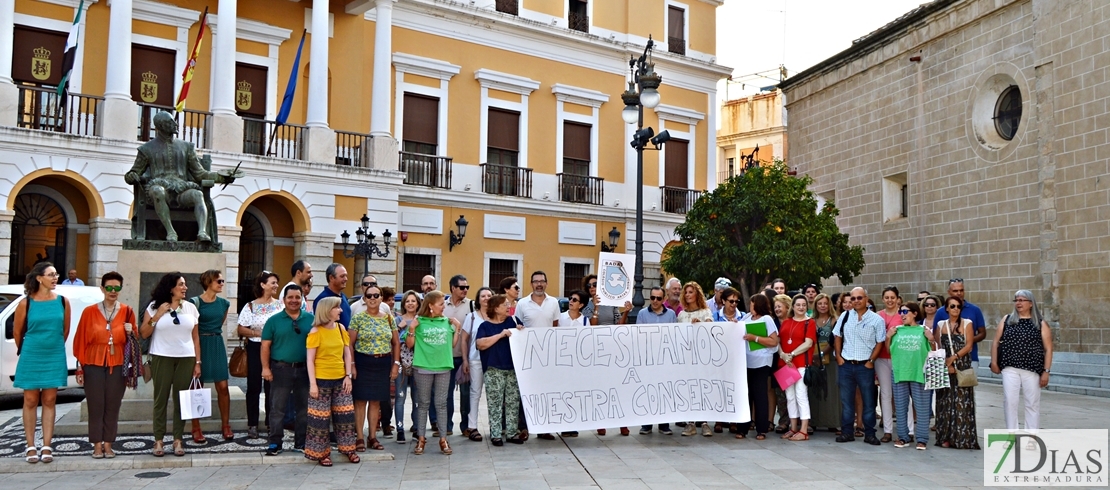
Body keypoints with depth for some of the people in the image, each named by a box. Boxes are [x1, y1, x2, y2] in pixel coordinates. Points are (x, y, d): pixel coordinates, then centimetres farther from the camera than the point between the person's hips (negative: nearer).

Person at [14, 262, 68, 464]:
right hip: (31, 357, -1)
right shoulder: (27, 303, -6)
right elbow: (17, 331, 6)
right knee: (31, 400, 4)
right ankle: (31, 447, 11)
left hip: (55, 357, 2)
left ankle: (46, 447, 9)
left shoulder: (63, 301, 0)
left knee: (49, 400, 5)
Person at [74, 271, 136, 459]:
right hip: (94, 365, -1)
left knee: (113, 406, 5)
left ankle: (108, 445, 14)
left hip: (117, 365, 1)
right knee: (96, 406, 2)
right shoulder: (89, 311, 1)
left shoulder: (127, 312, 5)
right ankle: (97, 445, 10)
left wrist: (130, 333, -10)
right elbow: (81, 339, 3)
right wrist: (80, 367, 0)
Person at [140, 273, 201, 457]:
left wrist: (198, 362, 4)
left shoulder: (190, 307, 8)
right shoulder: (155, 306, 3)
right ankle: (158, 440, 6)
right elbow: (143, 333, 1)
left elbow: (195, 337, 9)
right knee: (161, 398, 0)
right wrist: (157, 316, -12)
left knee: (181, 399, 2)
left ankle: (178, 440, 7)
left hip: (186, 359, 2)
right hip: (162, 358, -2)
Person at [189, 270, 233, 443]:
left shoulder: (224, 303, 7)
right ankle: (196, 429, 11)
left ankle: (225, 425, 12)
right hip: (200, 345, -4)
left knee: (223, 386, 1)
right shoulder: (195, 302, -8)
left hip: (217, 345, 4)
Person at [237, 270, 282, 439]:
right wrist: (258, 333, -13)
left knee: (272, 387, 4)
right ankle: (252, 425, 14)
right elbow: (241, 330, -1)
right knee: (254, 387, 5)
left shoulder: (280, 305, 4)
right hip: (255, 348, -1)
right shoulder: (250, 306, 1)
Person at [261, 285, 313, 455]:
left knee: (304, 408, 9)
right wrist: (265, 367, -7)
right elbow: (266, 345, 0)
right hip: (281, 369, -2)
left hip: (304, 369, 2)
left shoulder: (311, 319, 5)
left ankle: (301, 442, 19)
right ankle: (275, 443, 8)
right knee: (278, 408, 1)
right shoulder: (274, 320, 1)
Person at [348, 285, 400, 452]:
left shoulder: (389, 318, 6)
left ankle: (373, 437, 18)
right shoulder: (358, 318, -3)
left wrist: (396, 364, 4)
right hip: (363, 362, -3)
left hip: (383, 363, 3)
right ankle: (359, 437, 6)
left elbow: (396, 343, 10)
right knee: (361, 400, -1)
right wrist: (351, 365, -10)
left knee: (376, 401, 9)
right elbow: (350, 344, -4)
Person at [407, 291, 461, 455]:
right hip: (422, 367, -2)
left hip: (443, 367, 2)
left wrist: (457, 328, 3)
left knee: (441, 403, 6)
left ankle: (443, 439, 12)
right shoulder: (419, 321, -1)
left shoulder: (447, 322, 7)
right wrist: (412, 329, -13)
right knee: (423, 403, 6)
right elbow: (410, 344, 0)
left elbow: (452, 344, 12)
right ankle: (420, 439, 13)